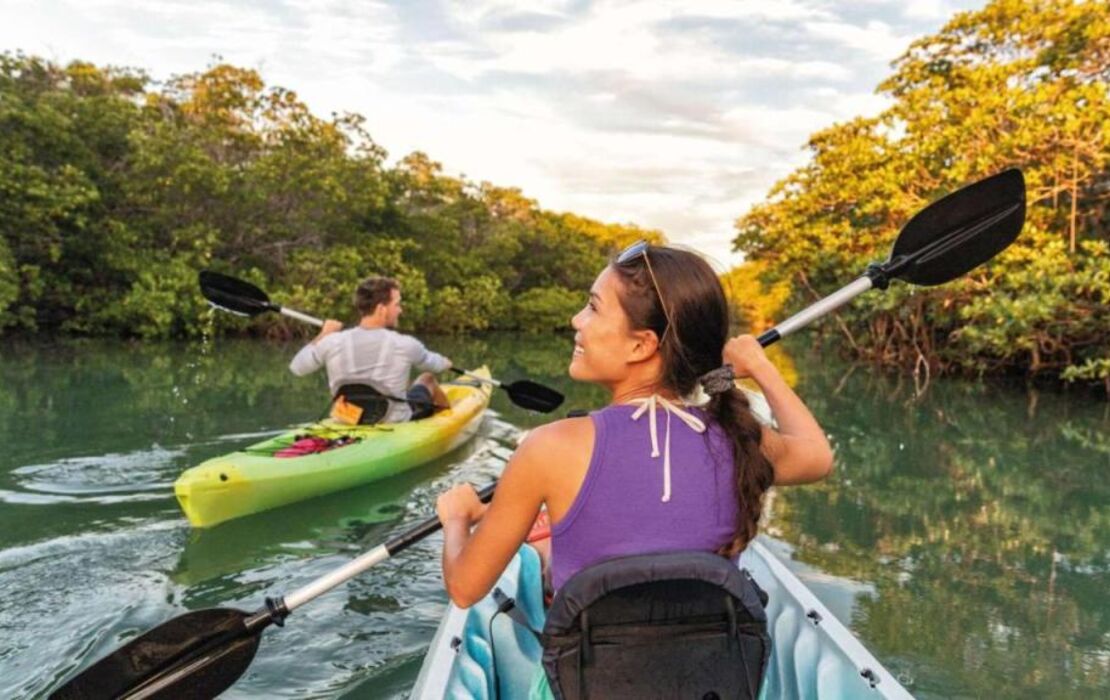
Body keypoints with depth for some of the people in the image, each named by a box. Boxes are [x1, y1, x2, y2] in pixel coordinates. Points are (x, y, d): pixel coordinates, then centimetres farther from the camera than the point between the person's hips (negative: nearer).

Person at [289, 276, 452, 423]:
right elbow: (436, 365, 3)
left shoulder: (333, 343, -15)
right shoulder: (405, 345, -19)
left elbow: (296, 368, 2)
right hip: (397, 425, -3)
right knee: (427, 379, 24)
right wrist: (445, 363, 28)